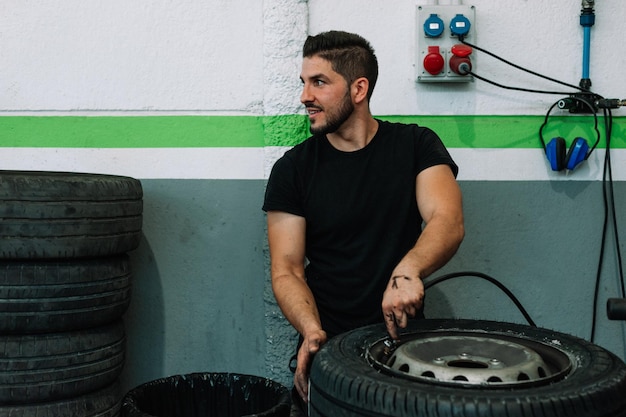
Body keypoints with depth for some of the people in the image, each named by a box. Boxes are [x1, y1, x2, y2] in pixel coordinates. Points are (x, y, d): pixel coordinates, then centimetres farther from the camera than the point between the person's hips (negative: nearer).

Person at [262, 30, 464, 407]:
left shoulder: (416, 145, 2)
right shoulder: (292, 168, 2)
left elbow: (449, 221, -13)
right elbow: (286, 269, -2)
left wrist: (407, 270, -34)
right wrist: (311, 330, -21)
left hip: (403, 334, 0)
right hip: (330, 345, 0)